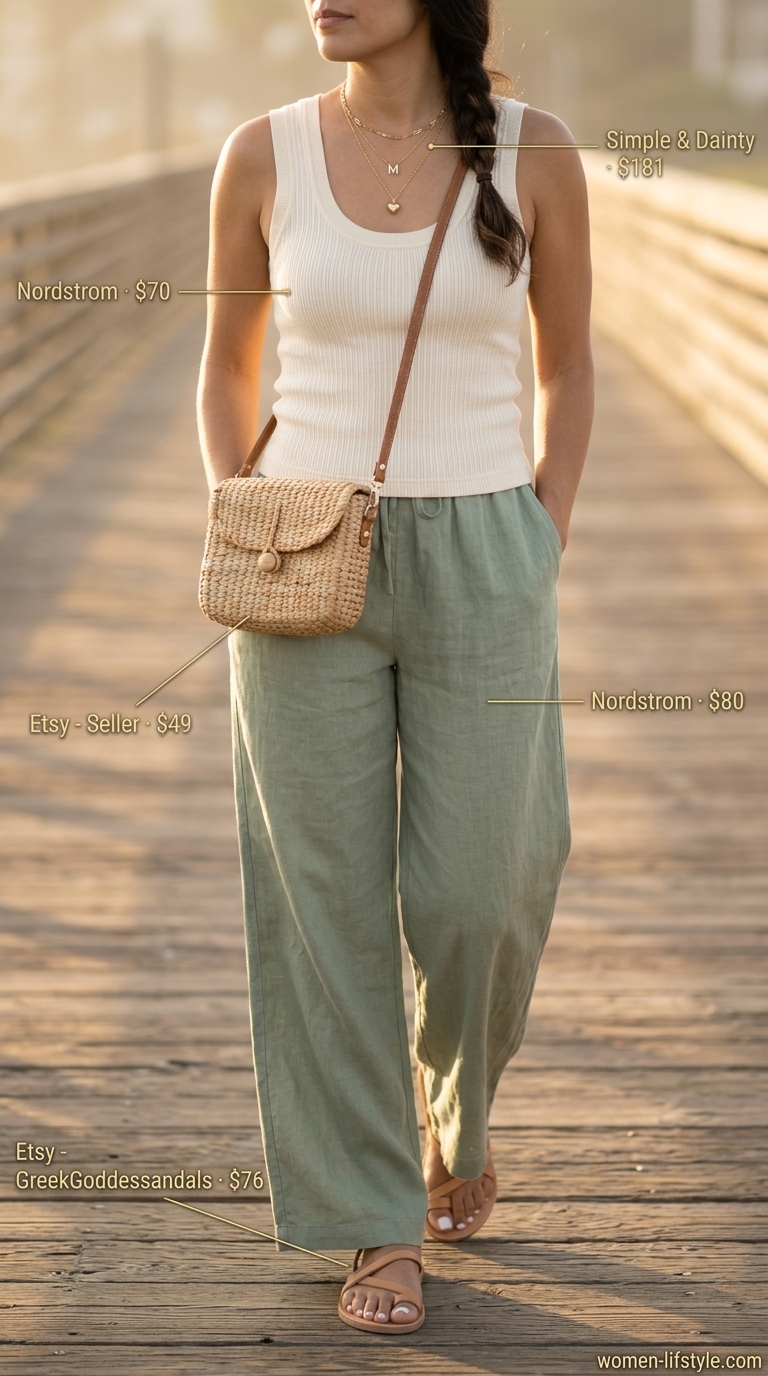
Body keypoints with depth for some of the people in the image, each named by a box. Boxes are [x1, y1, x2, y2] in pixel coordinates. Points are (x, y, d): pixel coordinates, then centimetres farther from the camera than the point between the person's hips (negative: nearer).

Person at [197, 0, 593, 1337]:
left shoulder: (535, 154, -4)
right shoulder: (264, 155, -1)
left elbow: (566, 368, 7)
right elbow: (228, 368, 11)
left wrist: (542, 558, 0)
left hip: (478, 562, 0)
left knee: (478, 895, 1)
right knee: (328, 895, 0)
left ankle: (456, 1102, 35)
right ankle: (381, 1227, 14)